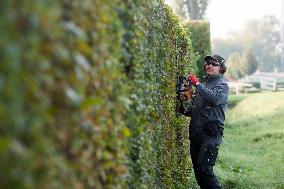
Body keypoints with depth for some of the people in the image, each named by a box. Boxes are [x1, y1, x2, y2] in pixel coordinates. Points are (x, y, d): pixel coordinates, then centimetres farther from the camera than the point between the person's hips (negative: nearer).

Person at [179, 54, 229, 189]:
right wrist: (185, 111, 7)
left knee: (204, 169, -17)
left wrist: (197, 84, -18)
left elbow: (216, 98, -23)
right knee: (197, 169, 9)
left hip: (211, 133, -8)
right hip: (196, 133, 8)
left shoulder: (222, 84, 0)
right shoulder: (203, 85, 21)